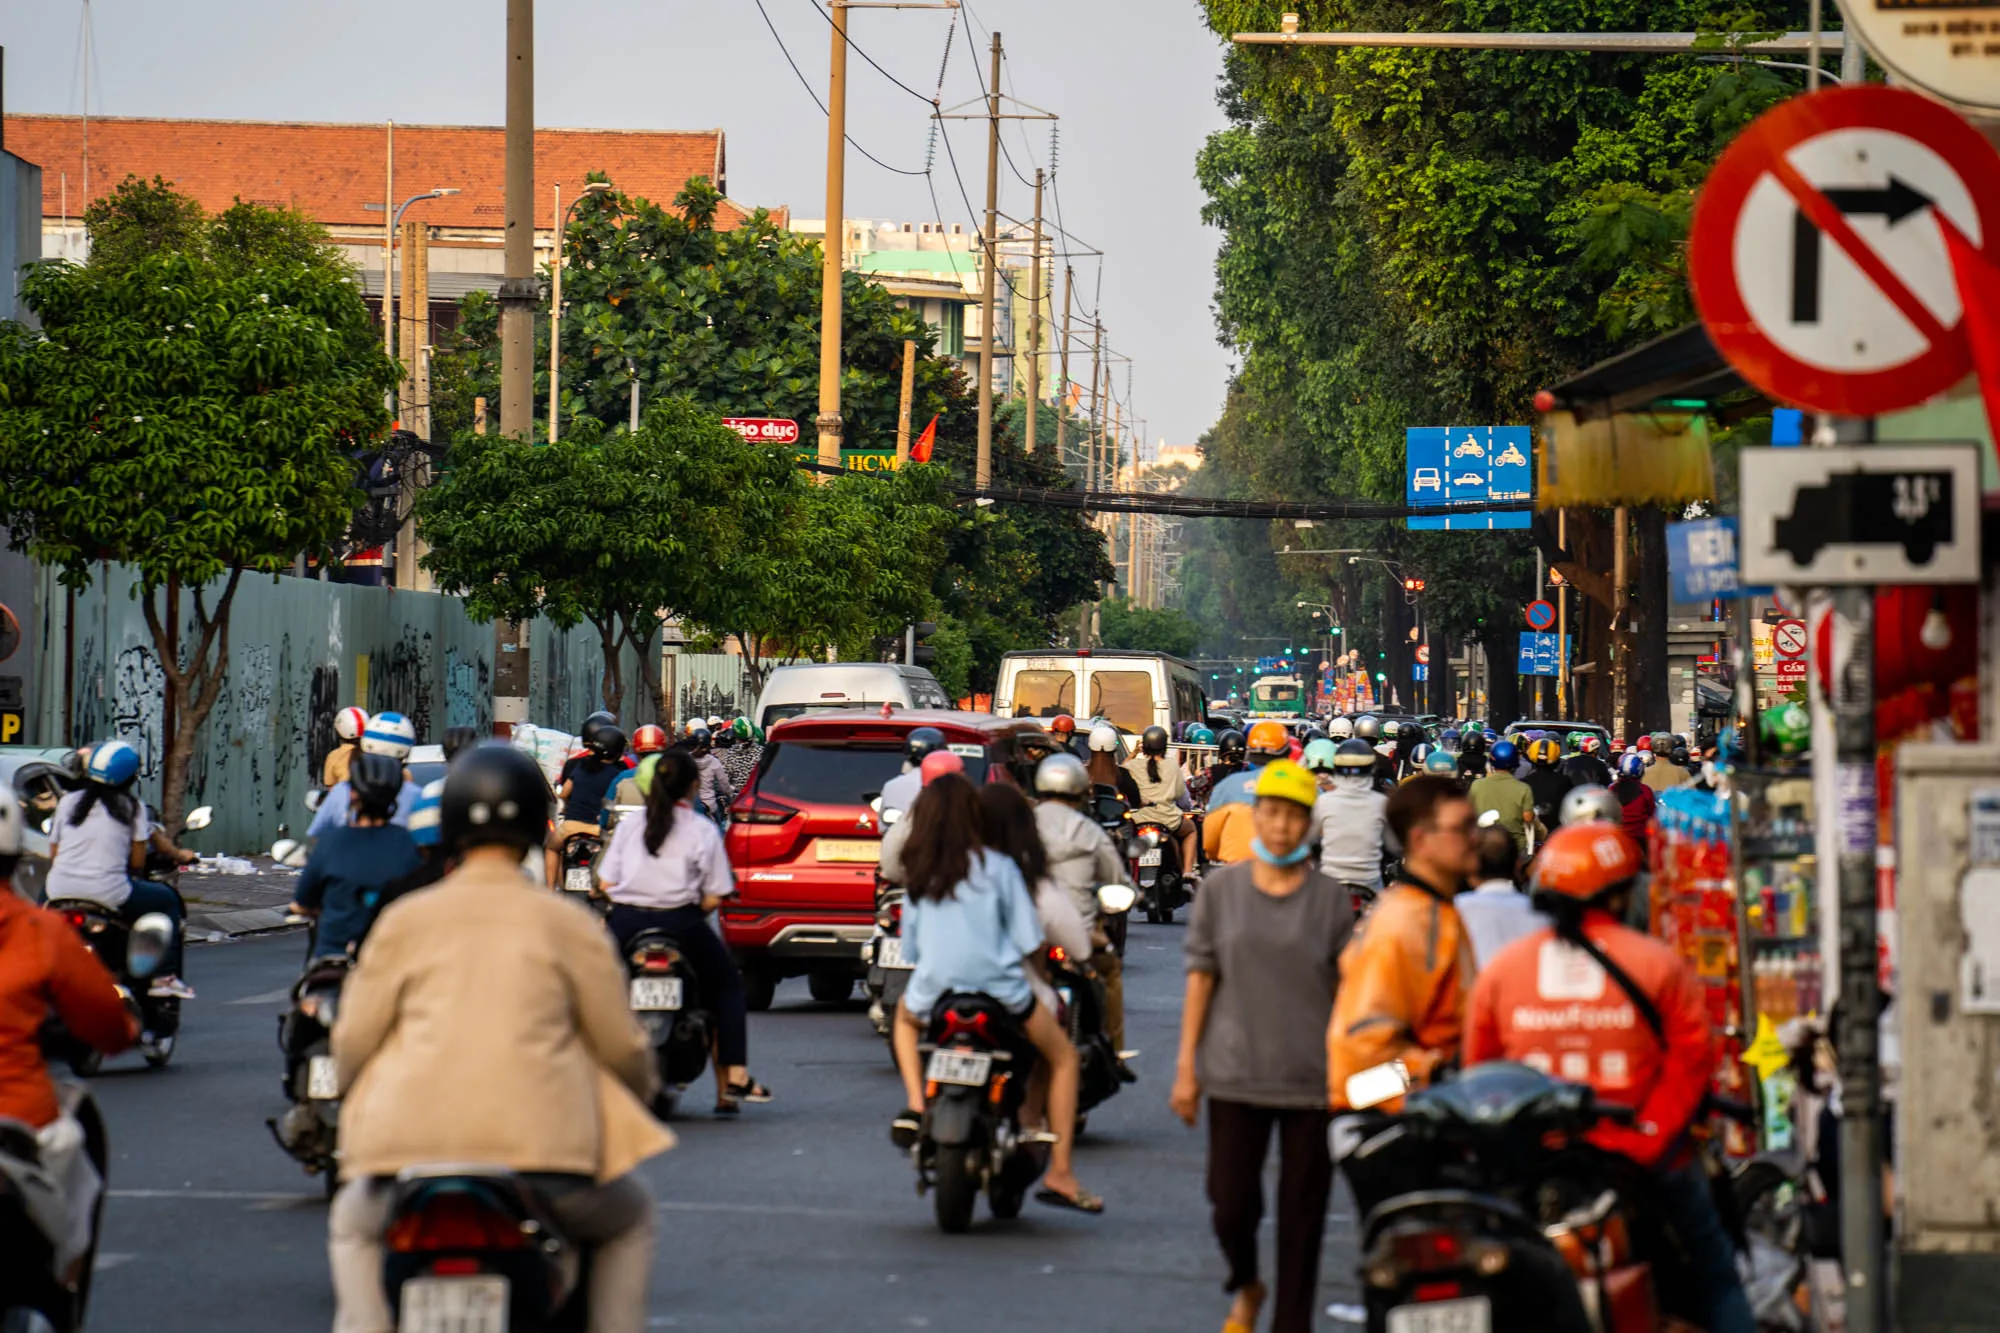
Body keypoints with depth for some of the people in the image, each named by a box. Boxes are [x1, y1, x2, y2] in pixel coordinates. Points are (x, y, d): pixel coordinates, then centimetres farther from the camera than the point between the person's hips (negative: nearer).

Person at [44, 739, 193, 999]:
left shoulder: (68, 802, 10)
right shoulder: (133, 807, 3)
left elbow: (53, 857, 14)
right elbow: (137, 862, 3)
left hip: (61, 890, 4)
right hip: (108, 894, -4)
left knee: (46, 888, 40)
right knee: (168, 899, 18)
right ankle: (164, 976, 11)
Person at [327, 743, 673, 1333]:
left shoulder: (404, 920, 9)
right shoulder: (569, 925, 6)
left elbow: (352, 1042, 9)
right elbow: (620, 1046, 9)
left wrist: (362, 1099, 32)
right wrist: (641, 1088, 33)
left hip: (414, 1142, 1)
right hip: (540, 1145, -1)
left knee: (354, 1225, 33)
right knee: (628, 1216, 30)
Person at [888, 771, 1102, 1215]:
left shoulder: (918, 874, 5)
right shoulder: (997, 867, -5)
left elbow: (911, 949, 11)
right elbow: (1029, 941, -7)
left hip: (934, 993, 3)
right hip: (1000, 990, -3)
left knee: (905, 1014, 39)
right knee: (1063, 1057, 19)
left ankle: (915, 1107, 15)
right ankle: (1060, 1174, 10)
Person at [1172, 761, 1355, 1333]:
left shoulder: (1330, 899, 1)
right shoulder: (1221, 890, 3)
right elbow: (1201, 976, 5)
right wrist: (1186, 1066, 2)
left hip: (1313, 1078, 0)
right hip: (1235, 1073, 0)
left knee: (1302, 1213, 3)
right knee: (1231, 1204, -1)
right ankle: (1245, 1286, 30)